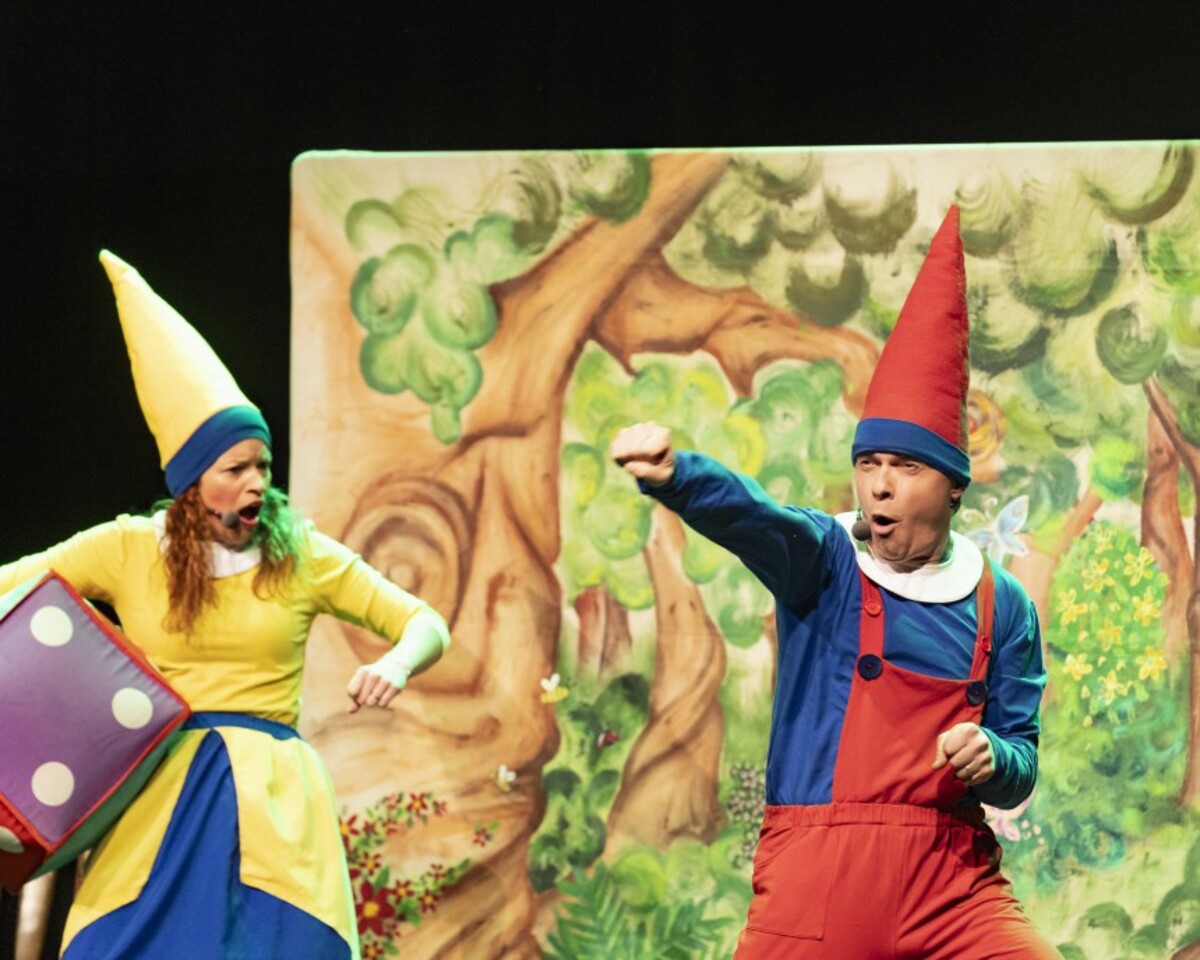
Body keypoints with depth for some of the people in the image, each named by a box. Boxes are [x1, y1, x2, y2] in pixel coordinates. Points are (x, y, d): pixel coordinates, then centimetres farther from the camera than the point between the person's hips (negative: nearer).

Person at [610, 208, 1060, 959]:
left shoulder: (1001, 605, 8)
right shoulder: (824, 558, 0)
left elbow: (1020, 769, 12)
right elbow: (748, 516, -22)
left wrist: (992, 757, -13)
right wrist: (672, 476, -44)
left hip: (952, 872, 2)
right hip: (817, 869, -2)